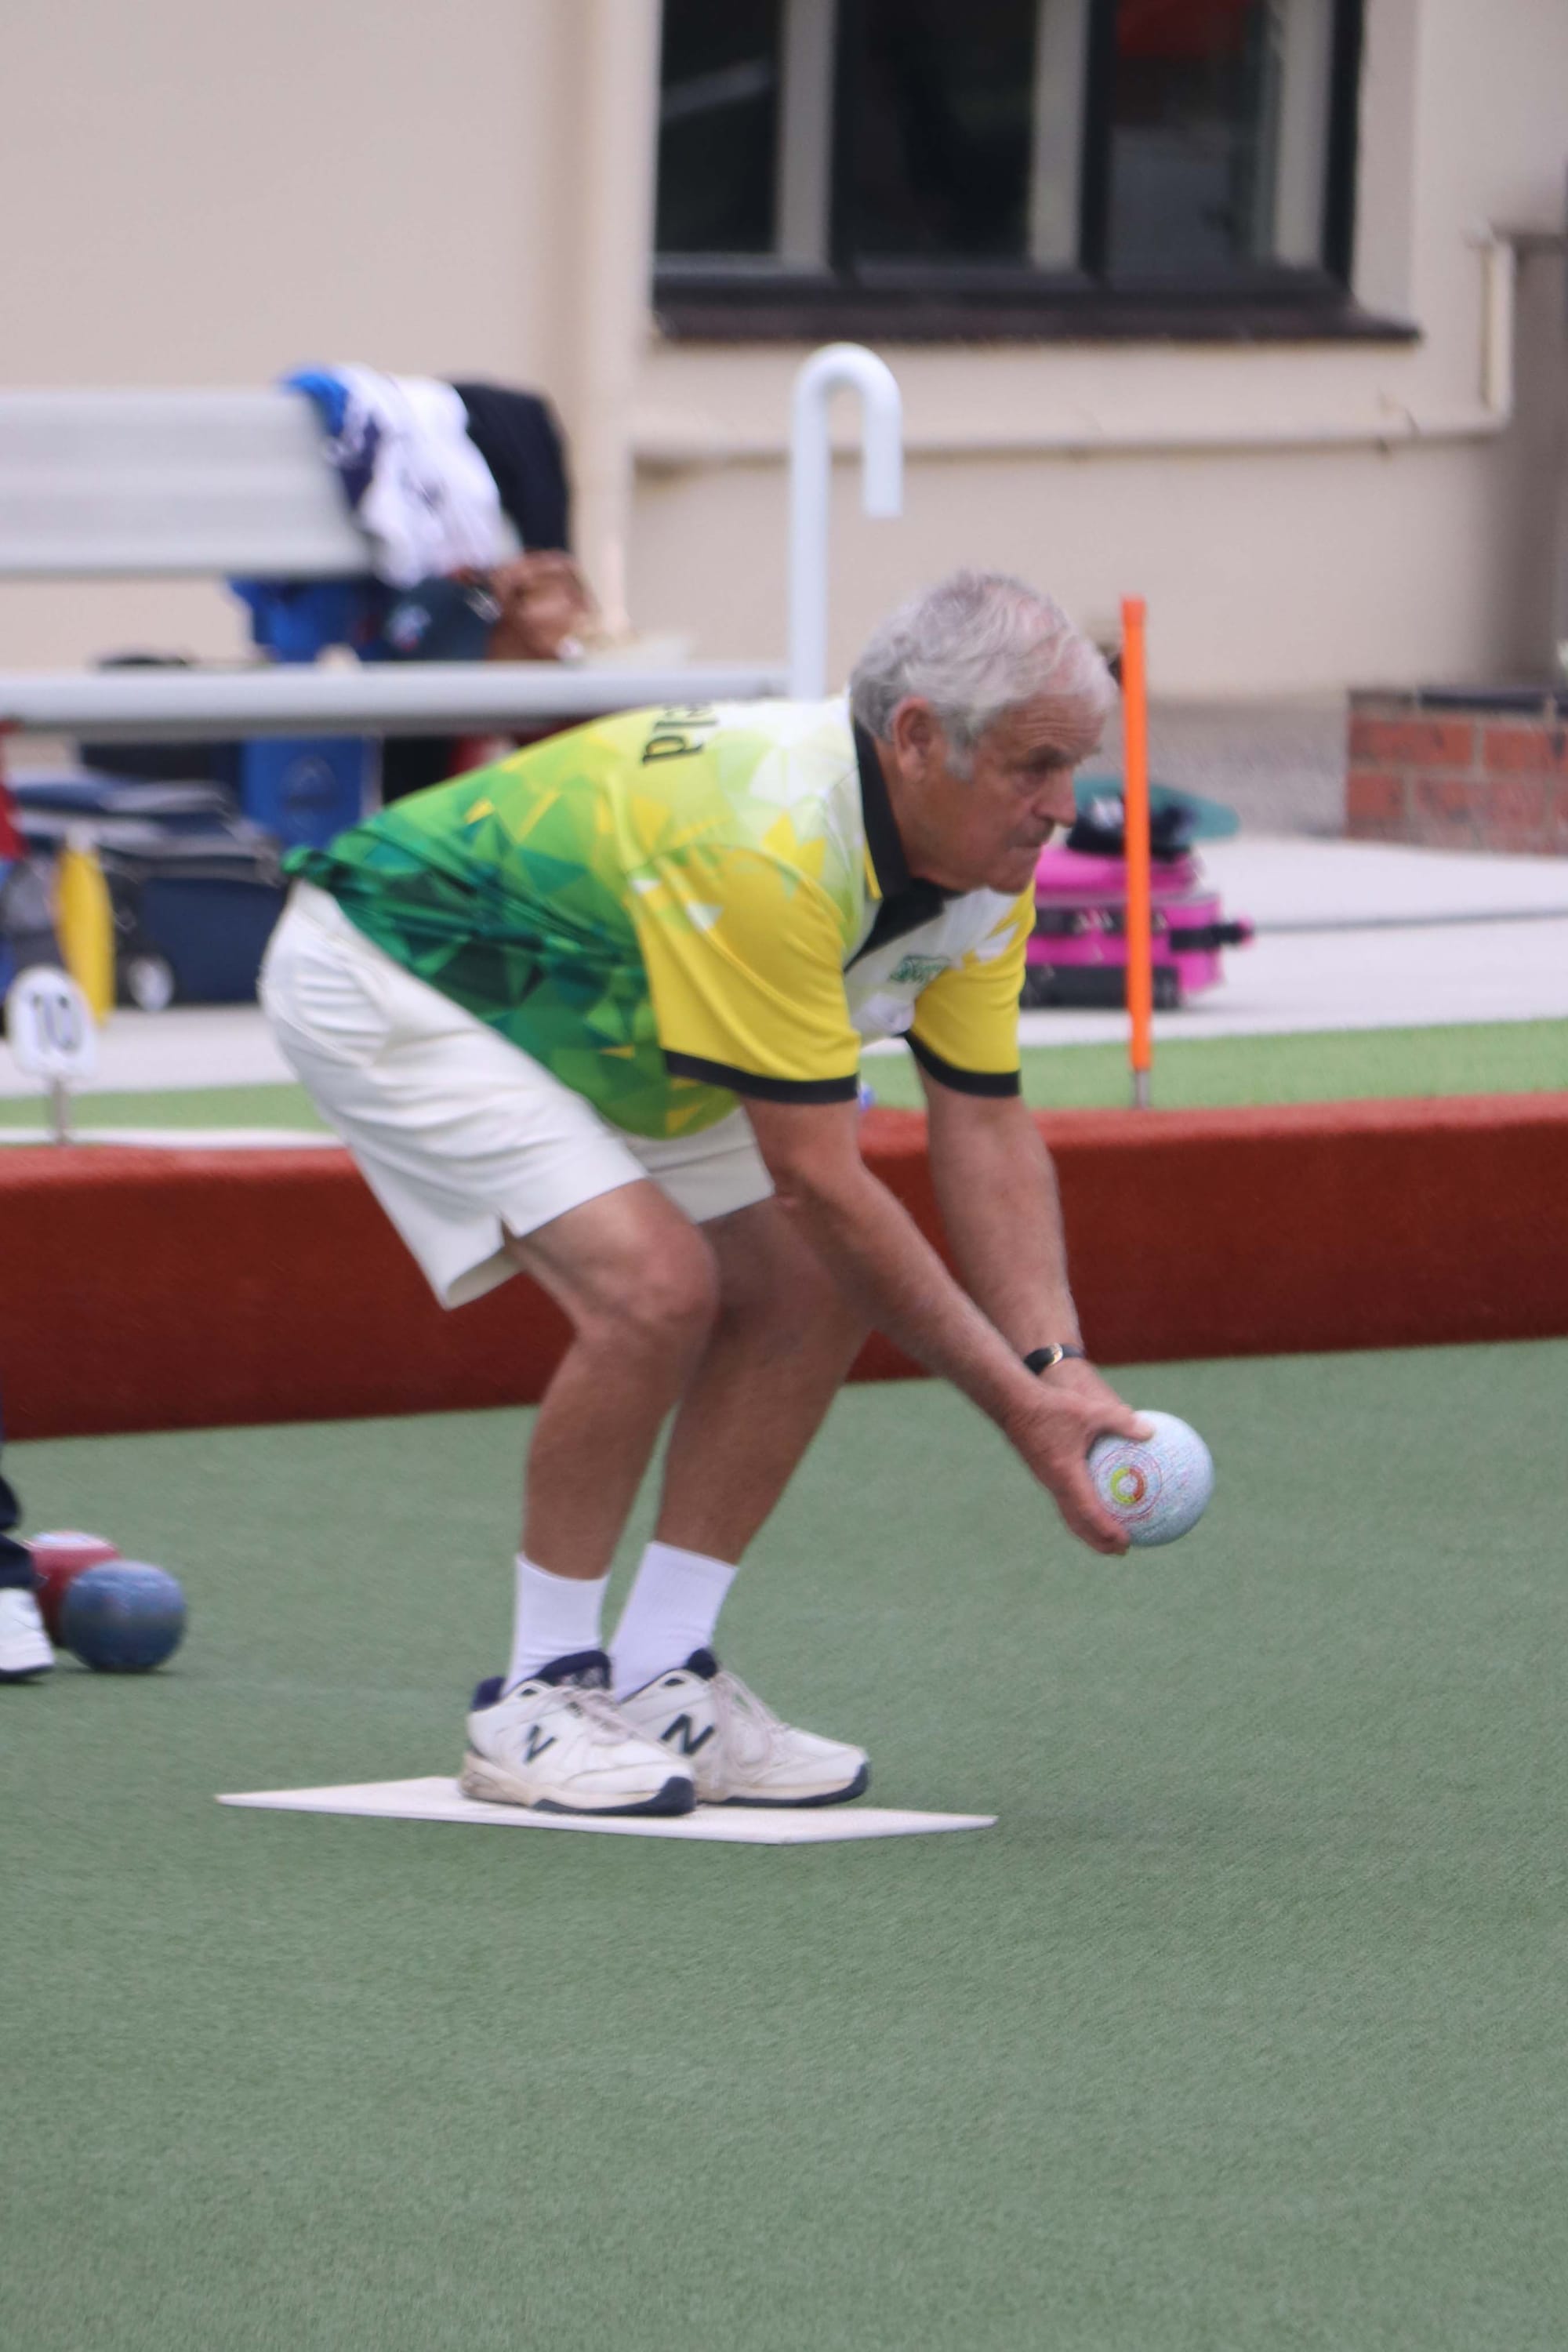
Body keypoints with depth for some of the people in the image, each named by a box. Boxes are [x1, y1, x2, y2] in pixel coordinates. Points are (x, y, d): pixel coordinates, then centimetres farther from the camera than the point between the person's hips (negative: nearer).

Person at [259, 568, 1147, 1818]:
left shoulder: (987, 865, -11)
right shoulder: (767, 842, -37)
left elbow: (987, 1127, -7)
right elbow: (818, 1182, -34)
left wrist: (1058, 1367, -21)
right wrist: (1014, 1400, -30)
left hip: (589, 1026, 9)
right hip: (384, 977, -9)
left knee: (810, 1292, -2)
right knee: (654, 1283, -25)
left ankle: (660, 1682, 7)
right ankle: (538, 1700, -11)